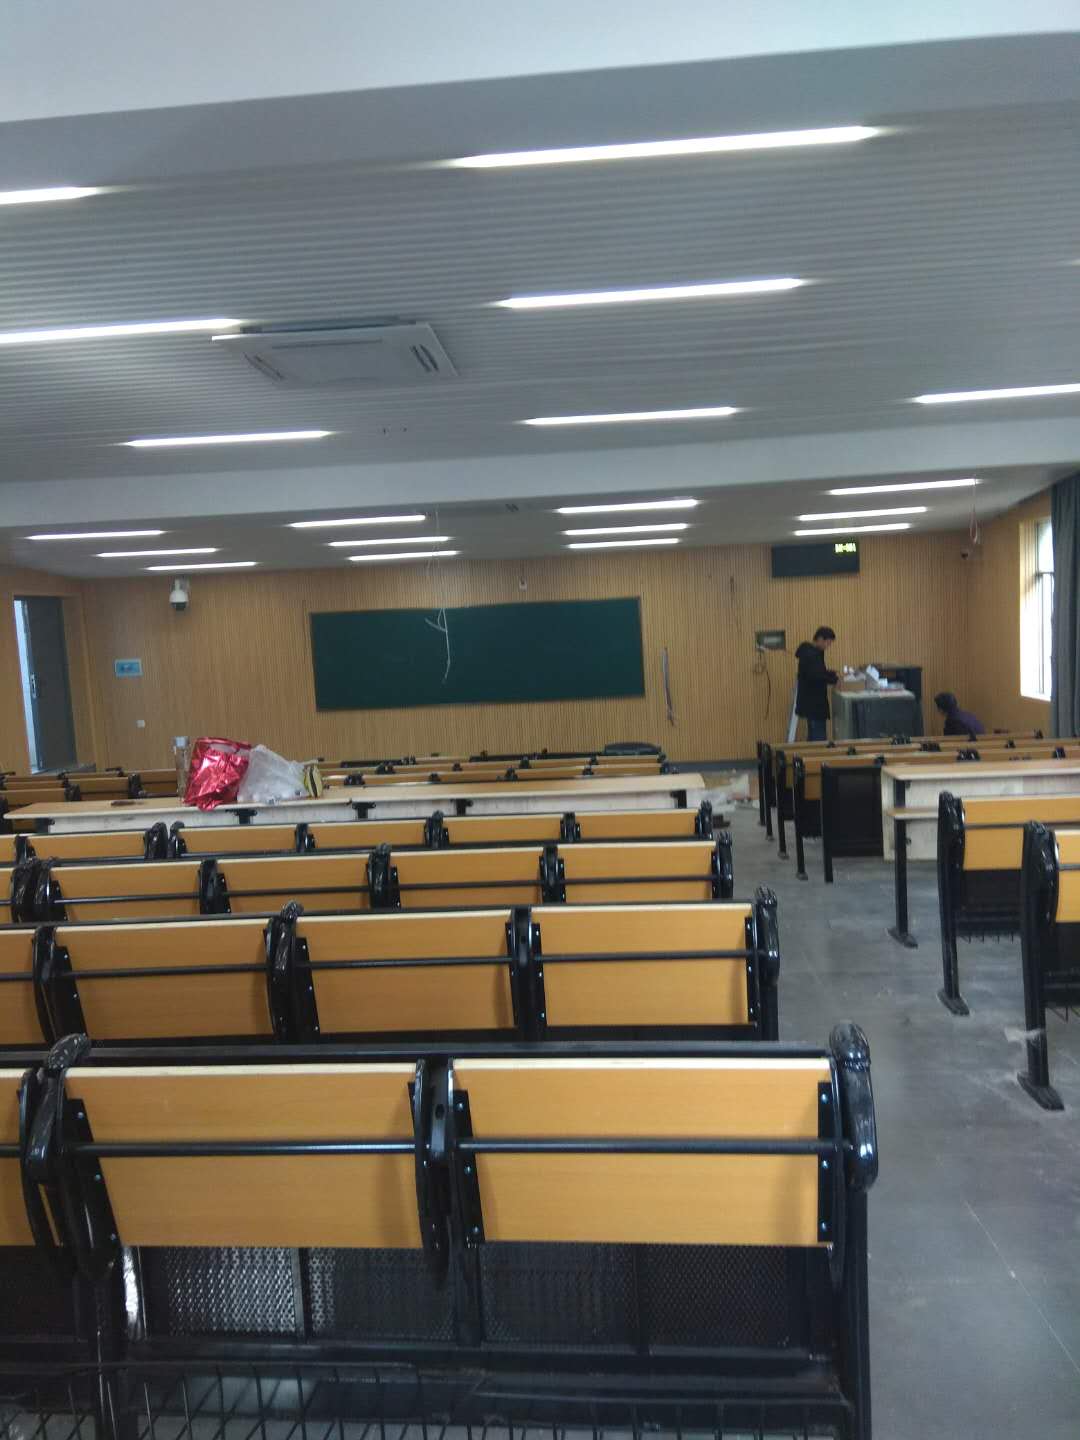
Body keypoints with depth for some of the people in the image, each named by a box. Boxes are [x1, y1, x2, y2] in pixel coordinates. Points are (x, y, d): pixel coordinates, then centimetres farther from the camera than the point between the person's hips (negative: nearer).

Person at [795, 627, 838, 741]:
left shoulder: (813, 652, 13)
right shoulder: (810, 654, -19)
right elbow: (816, 676, -28)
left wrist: (833, 674, 6)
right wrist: (834, 679, -17)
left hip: (813, 701, 11)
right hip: (813, 702, -11)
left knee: (814, 736, 14)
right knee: (818, 737, -9)